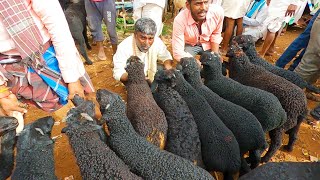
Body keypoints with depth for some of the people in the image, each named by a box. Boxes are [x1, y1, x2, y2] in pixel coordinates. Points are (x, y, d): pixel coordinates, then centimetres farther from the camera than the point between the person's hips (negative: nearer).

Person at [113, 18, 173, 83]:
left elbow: (166, 57, -1)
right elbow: (118, 73, -25)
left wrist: (168, 66, -23)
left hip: (152, 80, 4)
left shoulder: (157, 41, -18)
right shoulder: (124, 47, -26)